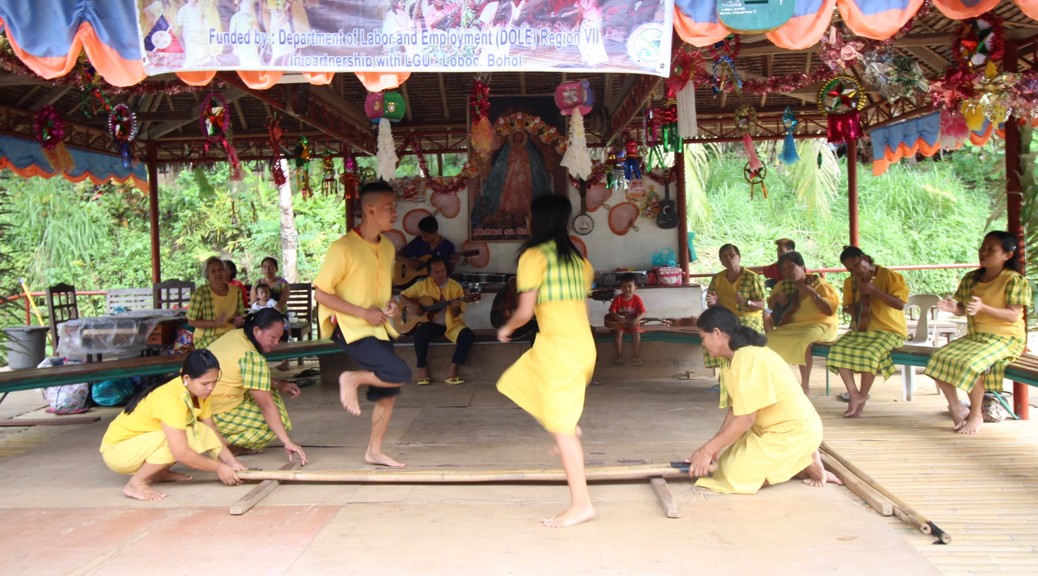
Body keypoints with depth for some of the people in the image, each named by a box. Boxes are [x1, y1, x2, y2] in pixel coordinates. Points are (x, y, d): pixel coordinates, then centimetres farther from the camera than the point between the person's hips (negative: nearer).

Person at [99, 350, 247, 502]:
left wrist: (231, 461, -13)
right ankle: (136, 483, -13)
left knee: (201, 432, -11)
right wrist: (218, 467, -26)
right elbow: (181, 453, -35)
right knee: (178, 439, -31)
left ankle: (159, 473, 7)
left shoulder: (199, 391, -7)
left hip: (144, 441, 8)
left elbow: (212, 431, -1)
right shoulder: (170, 398, -32)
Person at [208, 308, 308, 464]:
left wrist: (278, 385, 6)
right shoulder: (252, 357, -23)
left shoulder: (236, 335, 3)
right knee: (279, 420, -6)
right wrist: (288, 442, -22)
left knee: (265, 390, 18)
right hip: (216, 416, -9)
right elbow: (266, 405, -24)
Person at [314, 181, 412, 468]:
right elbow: (321, 293, -15)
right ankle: (351, 379, 2)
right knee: (400, 373, -21)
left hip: (379, 327, 7)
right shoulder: (343, 248, -17)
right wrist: (363, 312, -19)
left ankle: (374, 451, 22)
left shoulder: (388, 247, 6)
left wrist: (391, 304, 0)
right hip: (351, 328, -7)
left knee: (388, 392, 8)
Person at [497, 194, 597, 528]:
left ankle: (581, 504, 3)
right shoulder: (576, 257, 14)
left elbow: (525, 311, -10)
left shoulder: (534, 255, -7)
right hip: (582, 342, 8)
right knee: (517, 384, 25)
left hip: (558, 346, -8)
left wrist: (506, 329, 10)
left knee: (560, 426, -2)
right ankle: (570, 429, 19)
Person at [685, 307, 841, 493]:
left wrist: (709, 449, -19)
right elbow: (735, 410, 6)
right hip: (777, 428, 10)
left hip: (794, 431, -10)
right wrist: (712, 447, -2)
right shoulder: (739, 357, 6)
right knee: (728, 463, 8)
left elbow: (745, 418, -26)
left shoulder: (747, 358, -25)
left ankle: (806, 466, 1)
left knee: (735, 475, -14)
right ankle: (798, 462, 13)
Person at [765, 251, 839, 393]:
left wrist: (812, 293, -22)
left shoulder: (820, 285, -6)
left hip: (819, 324, -5)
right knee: (772, 338, -19)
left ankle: (805, 384, -22)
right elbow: (770, 305, 15)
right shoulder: (783, 285, 8)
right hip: (793, 326, 5)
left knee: (803, 340, -36)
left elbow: (830, 311, -14)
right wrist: (777, 299, -8)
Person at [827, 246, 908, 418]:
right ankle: (853, 394, -15)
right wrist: (854, 309, -5)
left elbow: (900, 304, -15)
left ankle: (863, 396, -13)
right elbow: (847, 307, 19)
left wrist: (874, 291, -23)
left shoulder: (888, 275, -7)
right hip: (861, 330, 5)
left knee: (869, 352, -34)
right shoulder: (850, 282, 10)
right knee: (838, 348, -23)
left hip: (889, 331, -5)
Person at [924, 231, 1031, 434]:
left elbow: (1013, 316, -17)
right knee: (939, 358, -17)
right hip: (974, 336, 6)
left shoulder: (1015, 281, -9)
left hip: (1005, 339, -6)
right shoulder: (970, 278, 8)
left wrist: (982, 308, -32)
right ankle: (957, 409, -5)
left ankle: (976, 415, -11)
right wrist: (954, 308, -16)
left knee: (969, 363, -32)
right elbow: (962, 310, 9)